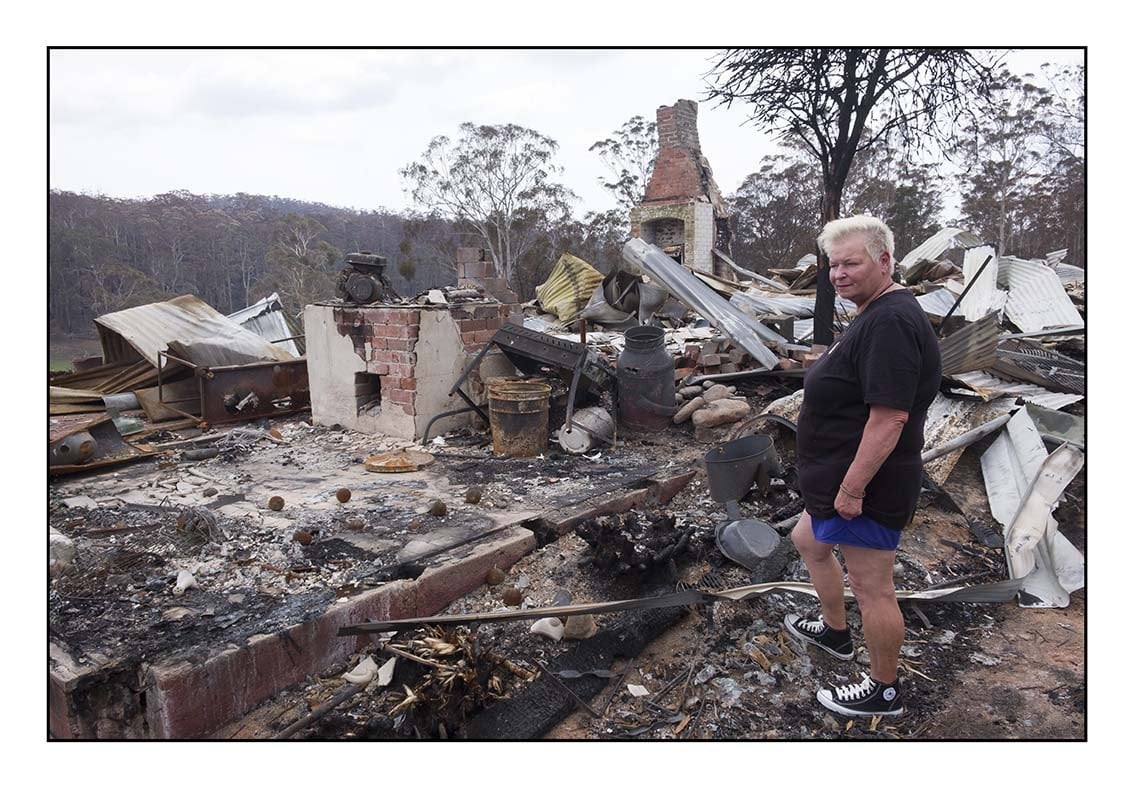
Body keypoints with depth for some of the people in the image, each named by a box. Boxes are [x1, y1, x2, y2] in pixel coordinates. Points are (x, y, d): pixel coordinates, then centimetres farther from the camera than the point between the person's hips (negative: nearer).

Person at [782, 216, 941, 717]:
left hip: (865, 486, -11)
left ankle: (884, 690, 24)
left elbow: (890, 416, -29)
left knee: (872, 590, 4)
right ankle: (834, 632, 46)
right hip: (842, 478, 11)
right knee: (808, 541, 27)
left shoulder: (890, 322, -24)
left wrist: (852, 488, -25)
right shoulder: (877, 314, 12)